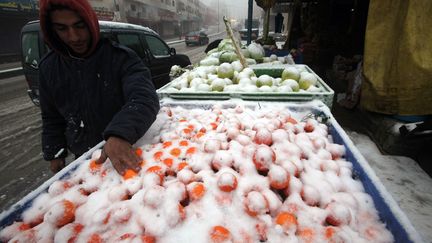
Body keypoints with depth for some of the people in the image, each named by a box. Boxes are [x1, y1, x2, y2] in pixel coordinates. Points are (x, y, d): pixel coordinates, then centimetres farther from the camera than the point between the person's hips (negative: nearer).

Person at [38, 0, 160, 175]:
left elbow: (144, 97, -34)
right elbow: (51, 118, 8)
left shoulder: (120, 57, -18)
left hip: (126, 151, -3)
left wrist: (120, 134, -49)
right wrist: (54, 154, 6)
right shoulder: (48, 68, -2)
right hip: (83, 159, 4)